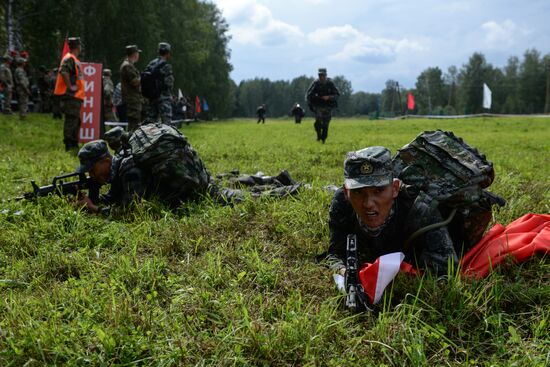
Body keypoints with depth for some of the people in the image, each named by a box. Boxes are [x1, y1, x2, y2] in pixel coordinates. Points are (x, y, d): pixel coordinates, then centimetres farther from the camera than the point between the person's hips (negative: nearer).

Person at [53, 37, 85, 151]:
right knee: (71, 120, -10)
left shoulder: (74, 59, 20)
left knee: (76, 121, 16)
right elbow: (63, 72, -27)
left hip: (75, 96, 10)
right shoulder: (69, 58, -12)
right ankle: (69, 146, -9)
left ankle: (74, 145, 23)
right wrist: (70, 87, -22)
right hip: (71, 96, -10)